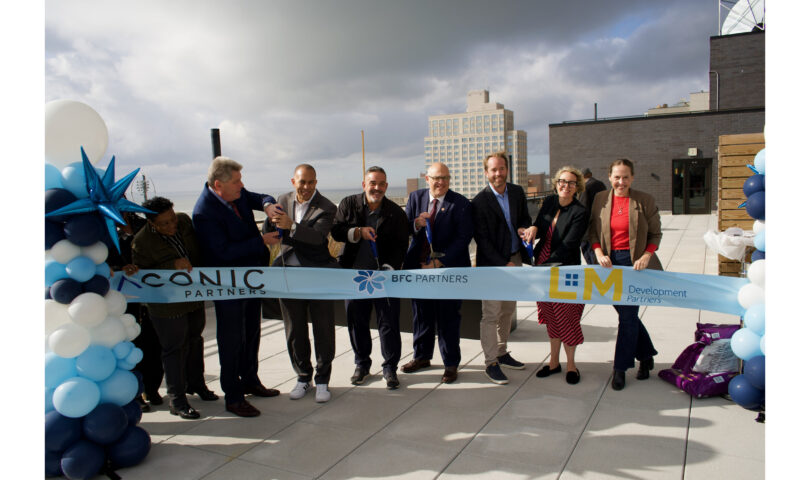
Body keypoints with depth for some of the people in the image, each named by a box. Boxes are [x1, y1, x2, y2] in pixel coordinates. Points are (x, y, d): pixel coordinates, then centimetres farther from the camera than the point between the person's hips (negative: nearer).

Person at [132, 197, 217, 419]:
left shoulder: (184, 220, -5)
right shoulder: (142, 241, -19)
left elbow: (199, 248, 13)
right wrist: (174, 266, -29)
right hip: (167, 305, -6)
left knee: (194, 339, 20)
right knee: (175, 347, 1)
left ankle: (195, 382, 41)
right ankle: (176, 400, 15)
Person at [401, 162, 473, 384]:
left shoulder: (461, 204, -7)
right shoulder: (415, 197, 6)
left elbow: (463, 238, -11)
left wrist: (439, 263, -18)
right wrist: (416, 224, -18)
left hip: (448, 268, -4)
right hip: (419, 266, 4)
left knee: (448, 318, 3)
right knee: (421, 314, 15)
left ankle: (451, 364, 20)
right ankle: (422, 356, 34)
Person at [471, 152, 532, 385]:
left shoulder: (517, 192, 6)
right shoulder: (480, 201, -12)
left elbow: (526, 218, 18)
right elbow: (482, 239, -13)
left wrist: (523, 229, -7)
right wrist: (503, 264, -17)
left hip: (515, 260, 6)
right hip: (492, 263, -6)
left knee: (508, 310, 16)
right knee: (491, 314, -3)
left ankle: (502, 353, 31)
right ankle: (491, 363, 6)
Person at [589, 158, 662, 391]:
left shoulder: (645, 200, -2)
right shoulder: (600, 199, 5)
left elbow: (655, 234, 2)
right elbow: (593, 231, 7)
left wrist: (646, 256, -12)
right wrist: (599, 254, -8)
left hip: (635, 263, -3)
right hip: (610, 263, 3)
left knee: (627, 316, -3)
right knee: (626, 314, 12)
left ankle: (620, 369, 10)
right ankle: (646, 356, 35)